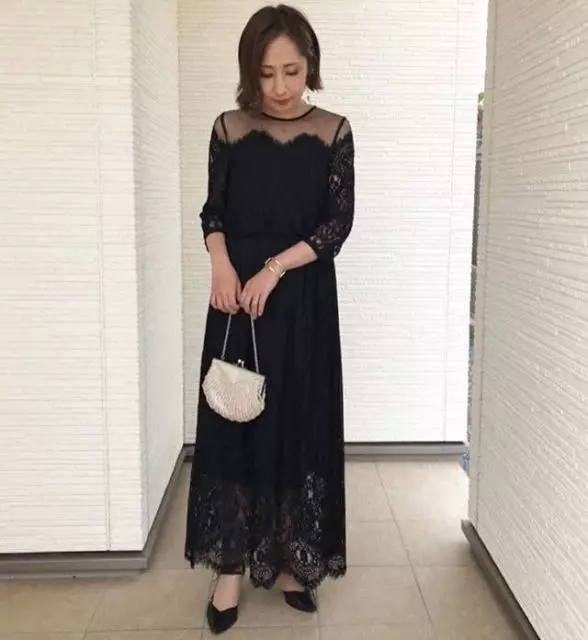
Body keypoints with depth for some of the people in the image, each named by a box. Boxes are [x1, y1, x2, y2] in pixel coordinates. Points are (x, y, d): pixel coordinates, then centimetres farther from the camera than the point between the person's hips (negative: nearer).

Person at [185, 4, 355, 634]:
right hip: (238, 293, 1)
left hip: (304, 298, 0)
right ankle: (232, 566, 15)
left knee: (300, 423, 5)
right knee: (233, 422, 2)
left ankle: (290, 560, 21)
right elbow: (213, 211, 7)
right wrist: (221, 263, -13)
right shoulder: (229, 129, 2)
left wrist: (275, 268, -15)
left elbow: (339, 221, -4)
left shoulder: (333, 131, -1)